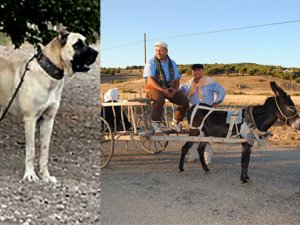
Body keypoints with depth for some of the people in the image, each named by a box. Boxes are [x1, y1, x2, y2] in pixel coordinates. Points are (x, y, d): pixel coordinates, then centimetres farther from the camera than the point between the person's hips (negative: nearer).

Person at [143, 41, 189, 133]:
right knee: (159, 100, -39)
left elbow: (177, 80, 11)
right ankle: (156, 124, -21)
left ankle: (175, 122, 7)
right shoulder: (151, 62, -4)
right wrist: (163, 90, -25)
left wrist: (174, 90, -11)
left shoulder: (172, 63, 11)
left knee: (185, 101, -14)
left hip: (169, 89, 5)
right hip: (154, 88, -5)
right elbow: (150, 80, -15)